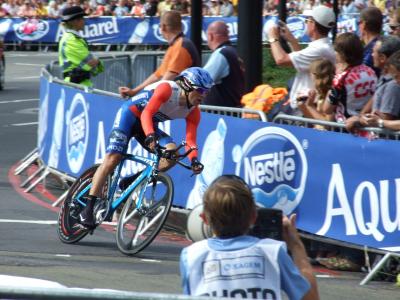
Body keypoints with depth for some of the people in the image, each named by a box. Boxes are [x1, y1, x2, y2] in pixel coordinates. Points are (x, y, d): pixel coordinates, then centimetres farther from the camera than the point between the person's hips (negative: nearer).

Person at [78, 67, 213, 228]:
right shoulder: (167, 88, -27)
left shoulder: (193, 112, -8)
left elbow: (190, 138, -16)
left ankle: (131, 182, -7)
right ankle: (88, 208, -20)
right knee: (113, 158, -19)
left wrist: (194, 160, -36)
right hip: (130, 113, -6)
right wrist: (150, 136, -53)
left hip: (150, 125, 6)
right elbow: (147, 113, -36)